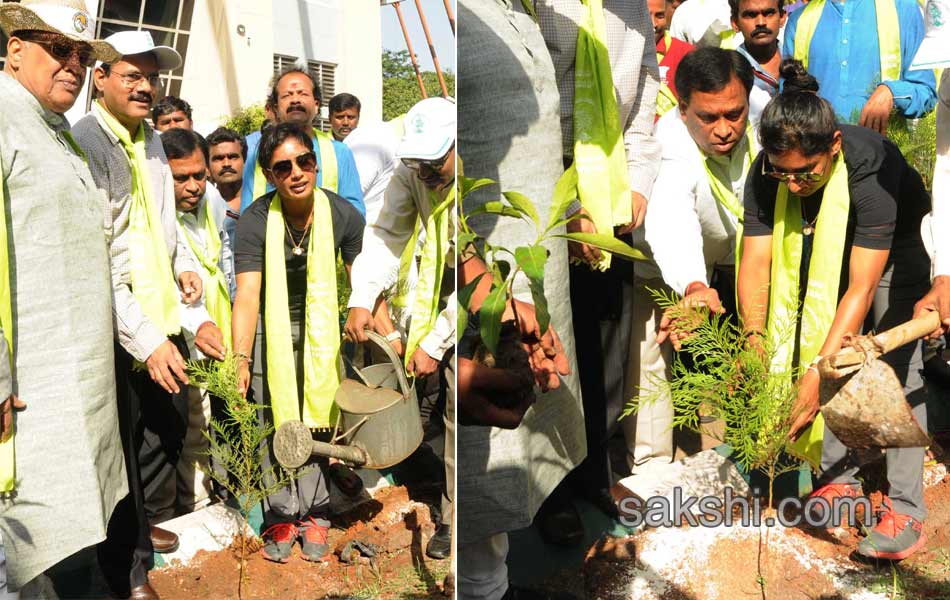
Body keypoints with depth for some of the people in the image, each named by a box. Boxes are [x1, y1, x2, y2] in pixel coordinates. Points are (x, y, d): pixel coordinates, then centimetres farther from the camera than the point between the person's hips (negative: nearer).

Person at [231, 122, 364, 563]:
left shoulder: (343, 215, -16)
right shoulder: (255, 221, -20)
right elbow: (246, 294, -27)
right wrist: (240, 359, -37)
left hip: (323, 326, 1)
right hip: (271, 328, 0)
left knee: (318, 419, -1)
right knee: (274, 423, 1)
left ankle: (314, 515, 11)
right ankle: (281, 517, 12)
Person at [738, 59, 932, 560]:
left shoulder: (871, 164, -39)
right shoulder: (768, 172, -27)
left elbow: (862, 288, -40)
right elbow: (755, 262, -28)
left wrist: (818, 370, -44)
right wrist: (755, 341, -39)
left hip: (897, 246, -4)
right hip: (826, 250, 4)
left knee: (896, 367, -14)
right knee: (830, 355, -3)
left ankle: (905, 509, -12)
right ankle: (841, 480, 11)